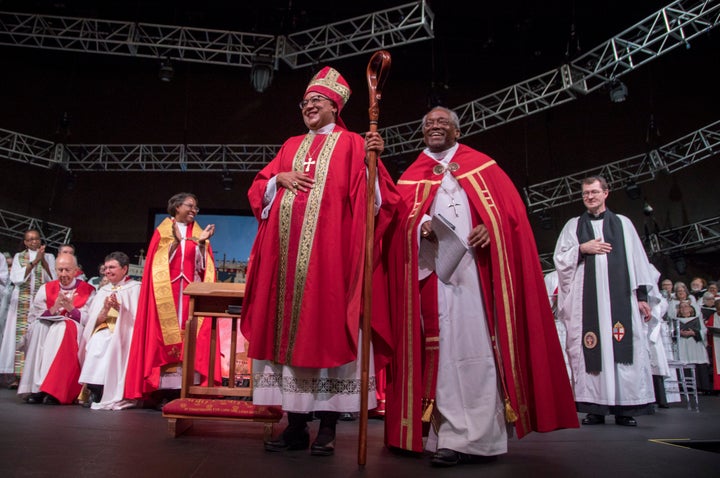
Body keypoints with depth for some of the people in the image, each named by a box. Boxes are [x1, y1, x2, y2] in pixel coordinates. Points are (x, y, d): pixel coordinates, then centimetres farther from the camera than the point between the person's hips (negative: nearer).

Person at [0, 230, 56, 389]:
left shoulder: (49, 257, 14)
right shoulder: (19, 257, 13)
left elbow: (53, 279, 2)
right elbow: (16, 278, -2)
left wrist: (43, 260, -8)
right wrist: (34, 261, -9)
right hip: (22, 302, 0)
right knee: (20, 334, -9)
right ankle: (15, 375, -8)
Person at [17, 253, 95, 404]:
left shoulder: (88, 291, 4)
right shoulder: (46, 289, 12)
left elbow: (90, 320, -7)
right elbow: (32, 318, 1)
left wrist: (71, 308, -20)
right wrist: (54, 308, -14)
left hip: (74, 335, -3)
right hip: (45, 333, 3)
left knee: (64, 327, -33)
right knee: (39, 327, -28)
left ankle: (54, 390, -38)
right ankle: (35, 387, -31)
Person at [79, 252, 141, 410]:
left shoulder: (135, 288, 6)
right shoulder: (104, 290, 20)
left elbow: (136, 317, -4)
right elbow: (95, 321, 11)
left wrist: (118, 307, -17)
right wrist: (105, 310, -10)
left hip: (123, 333, -4)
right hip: (104, 331, 4)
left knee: (113, 345, -33)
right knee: (96, 342, -29)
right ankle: (94, 390, -25)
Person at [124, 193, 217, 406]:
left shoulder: (198, 233, 16)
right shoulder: (163, 231, 10)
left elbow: (202, 265, 6)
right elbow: (159, 262, -1)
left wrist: (201, 243, -8)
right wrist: (176, 240, -12)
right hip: (166, 289, -2)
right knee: (165, 333, -7)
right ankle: (163, 390, -4)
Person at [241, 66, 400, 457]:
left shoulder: (350, 144, 8)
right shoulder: (291, 146, 22)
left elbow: (368, 196, -4)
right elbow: (259, 189, 20)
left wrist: (372, 160, -19)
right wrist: (280, 178, 1)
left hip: (328, 247, -5)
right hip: (286, 248, 5)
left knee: (326, 327, -6)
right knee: (289, 328, 3)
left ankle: (327, 426, 3)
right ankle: (296, 423, 11)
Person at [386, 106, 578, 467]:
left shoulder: (483, 166, 18)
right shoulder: (411, 177, 20)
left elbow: (510, 206, 8)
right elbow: (400, 217, 8)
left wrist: (491, 227, -11)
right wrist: (421, 227, -13)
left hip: (479, 265, -1)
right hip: (435, 269, 1)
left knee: (480, 342, -10)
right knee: (446, 343, -4)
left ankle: (462, 436, -8)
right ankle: (457, 434, 0)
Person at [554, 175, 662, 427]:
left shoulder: (623, 223, 14)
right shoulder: (573, 225, 15)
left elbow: (638, 260, 9)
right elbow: (559, 259, 9)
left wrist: (642, 295, 1)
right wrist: (582, 249, -7)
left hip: (620, 297, 0)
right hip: (586, 300, 0)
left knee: (623, 349, -4)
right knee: (590, 349, -4)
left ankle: (625, 408, 2)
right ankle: (595, 408, 1)